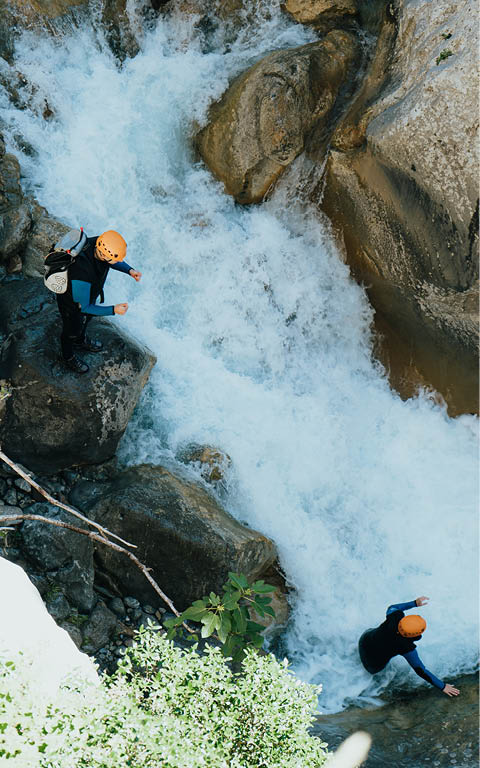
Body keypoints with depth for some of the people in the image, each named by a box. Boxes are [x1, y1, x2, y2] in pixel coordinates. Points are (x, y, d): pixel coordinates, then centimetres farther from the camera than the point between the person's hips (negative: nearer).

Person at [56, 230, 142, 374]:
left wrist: (129, 270, -19)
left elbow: (113, 261, -3)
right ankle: (68, 357, 56)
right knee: (72, 330, 24)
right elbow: (84, 306, -33)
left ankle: (80, 340, 68)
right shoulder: (82, 273, -49)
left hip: (89, 293, 6)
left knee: (87, 318, 35)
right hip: (72, 302, -6)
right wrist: (113, 310, -37)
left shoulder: (101, 244, -29)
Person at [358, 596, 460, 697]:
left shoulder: (396, 616, -25)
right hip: (374, 664, -3)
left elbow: (392, 608, 1)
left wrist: (415, 603, 2)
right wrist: (443, 686, -21)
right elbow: (421, 671, -27)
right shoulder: (407, 648, -36)